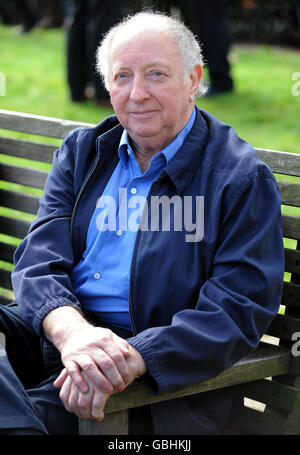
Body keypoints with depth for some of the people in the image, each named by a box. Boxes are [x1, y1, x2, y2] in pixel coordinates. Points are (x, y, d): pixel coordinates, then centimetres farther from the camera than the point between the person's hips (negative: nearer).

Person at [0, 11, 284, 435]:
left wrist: (132, 359, -24)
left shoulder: (243, 177, -1)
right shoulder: (81, 151, 14)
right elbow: (39, 260, 4)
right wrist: (71, 331, -20)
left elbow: (238, 312, -9)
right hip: (55, 334, 5)